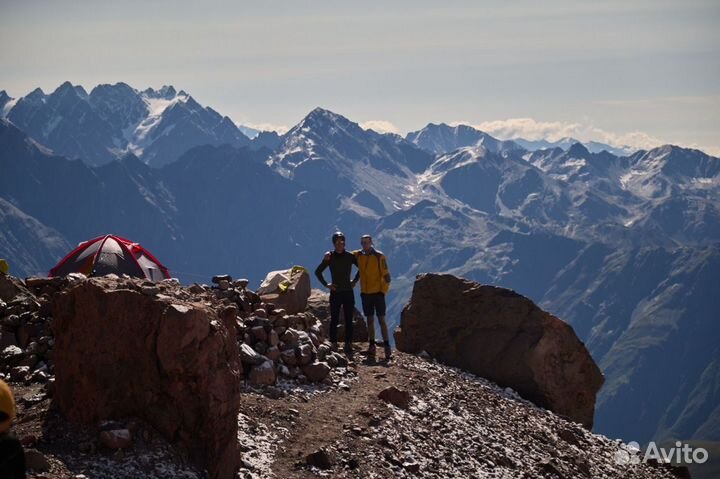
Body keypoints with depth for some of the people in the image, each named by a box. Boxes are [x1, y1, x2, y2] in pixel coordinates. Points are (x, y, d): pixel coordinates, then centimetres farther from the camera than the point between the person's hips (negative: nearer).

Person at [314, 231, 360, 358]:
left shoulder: (350, 256, 3)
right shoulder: (329, 257, -1)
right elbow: (318, 271, 6)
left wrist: (355, 281, 8)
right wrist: (326, 284, 0)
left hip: (348, 292, 1)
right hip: (335, 293, -1)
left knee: (348, 320, 2)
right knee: (334, 320, 0)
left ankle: (348, 346, 5)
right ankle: (333, 345, 2)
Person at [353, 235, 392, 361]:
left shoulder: (379, 256, -8)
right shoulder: (358, 255, 5)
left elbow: (386, 276, -7)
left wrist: (383, 292, -10)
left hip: (378, 293, -4)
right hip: (365, 293, 5)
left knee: (381, 320, -5)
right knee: (370, 320, 8)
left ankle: (387, 346, -5)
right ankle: (371, 347, 11)